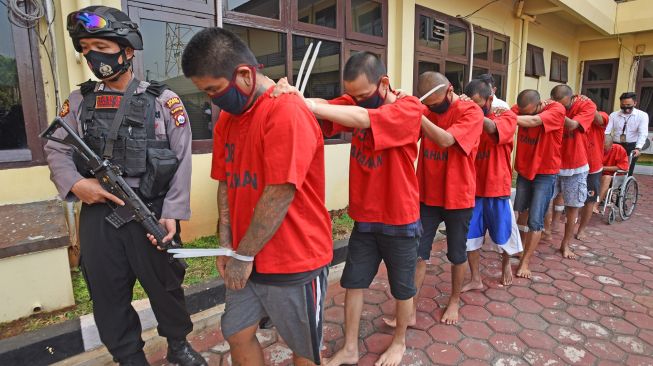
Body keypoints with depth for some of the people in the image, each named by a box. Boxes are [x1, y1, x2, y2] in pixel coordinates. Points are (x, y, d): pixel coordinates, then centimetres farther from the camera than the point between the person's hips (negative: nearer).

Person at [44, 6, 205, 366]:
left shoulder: (163, 101, -3)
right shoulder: (78, 102, 8)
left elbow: (181, 160, -7)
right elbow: (56, 151, 10)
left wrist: (171, 214, -14)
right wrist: (74, 183, -12)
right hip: (97, 215, 4)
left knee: (165, 285, 12)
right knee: (108, 295, 14)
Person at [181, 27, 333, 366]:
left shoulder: (286, 111, -20)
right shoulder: (226, 118, 6)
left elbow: (279, 194, -23)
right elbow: (226, 184, 9)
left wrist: (244, 255, -13)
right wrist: (226, 245, 2)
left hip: (295, 259, -7)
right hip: (246, 258, 7)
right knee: (237, 335, 19)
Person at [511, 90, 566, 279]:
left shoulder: (557, 109, -20)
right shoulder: (521, 108, -6)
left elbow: (533, 121, -37)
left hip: (545, 173, -4)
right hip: (524, 169, 5)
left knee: (535, 220, -5)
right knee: (522, 211, 18)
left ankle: (525, 261, 9)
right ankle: (521, 246, 42)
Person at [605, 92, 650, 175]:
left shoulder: (642, 115, 0)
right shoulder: (613, 115, 7)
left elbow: (643, 134, -10)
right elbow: (606, 131, -3)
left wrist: (638, 148, -24)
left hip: (632, 147, -2)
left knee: (627, 172, -1)